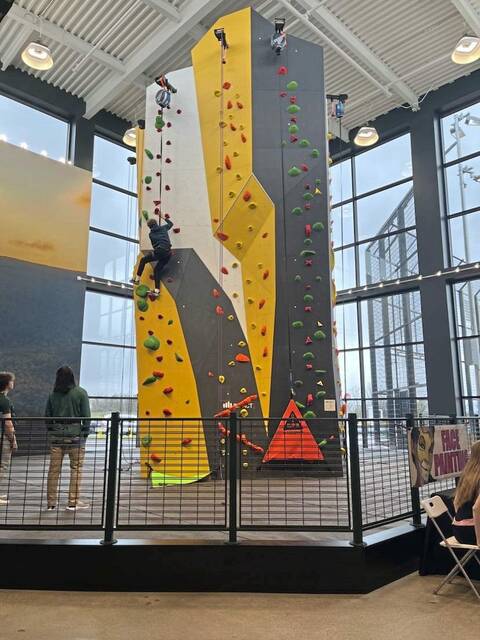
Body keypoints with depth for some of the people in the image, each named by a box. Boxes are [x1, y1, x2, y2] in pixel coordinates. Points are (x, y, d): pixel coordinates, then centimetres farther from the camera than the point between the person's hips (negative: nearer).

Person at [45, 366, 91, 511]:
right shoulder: (80, 393, -4)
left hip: (56, 435, 4)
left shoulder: (53, 395, 6)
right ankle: (73, 502, 5)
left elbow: (47, 416, 9)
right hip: (75, 434, -3)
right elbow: (86, 415, -5)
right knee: (76, 468, 5)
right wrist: (85, 433, 3)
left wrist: (51, 433, 16)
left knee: (54, 469, 9)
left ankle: (51, 503, 16)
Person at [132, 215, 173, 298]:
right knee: (157, 269, 15)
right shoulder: (163, 228, 14)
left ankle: (137, 279, 15)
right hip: (168, 254, 4)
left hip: (158, 252, -4)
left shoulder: (151, 234, 8)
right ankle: (157, 290, 6)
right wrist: (163, 218, 45)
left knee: (143, 260, 18)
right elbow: (171, 223, 33)